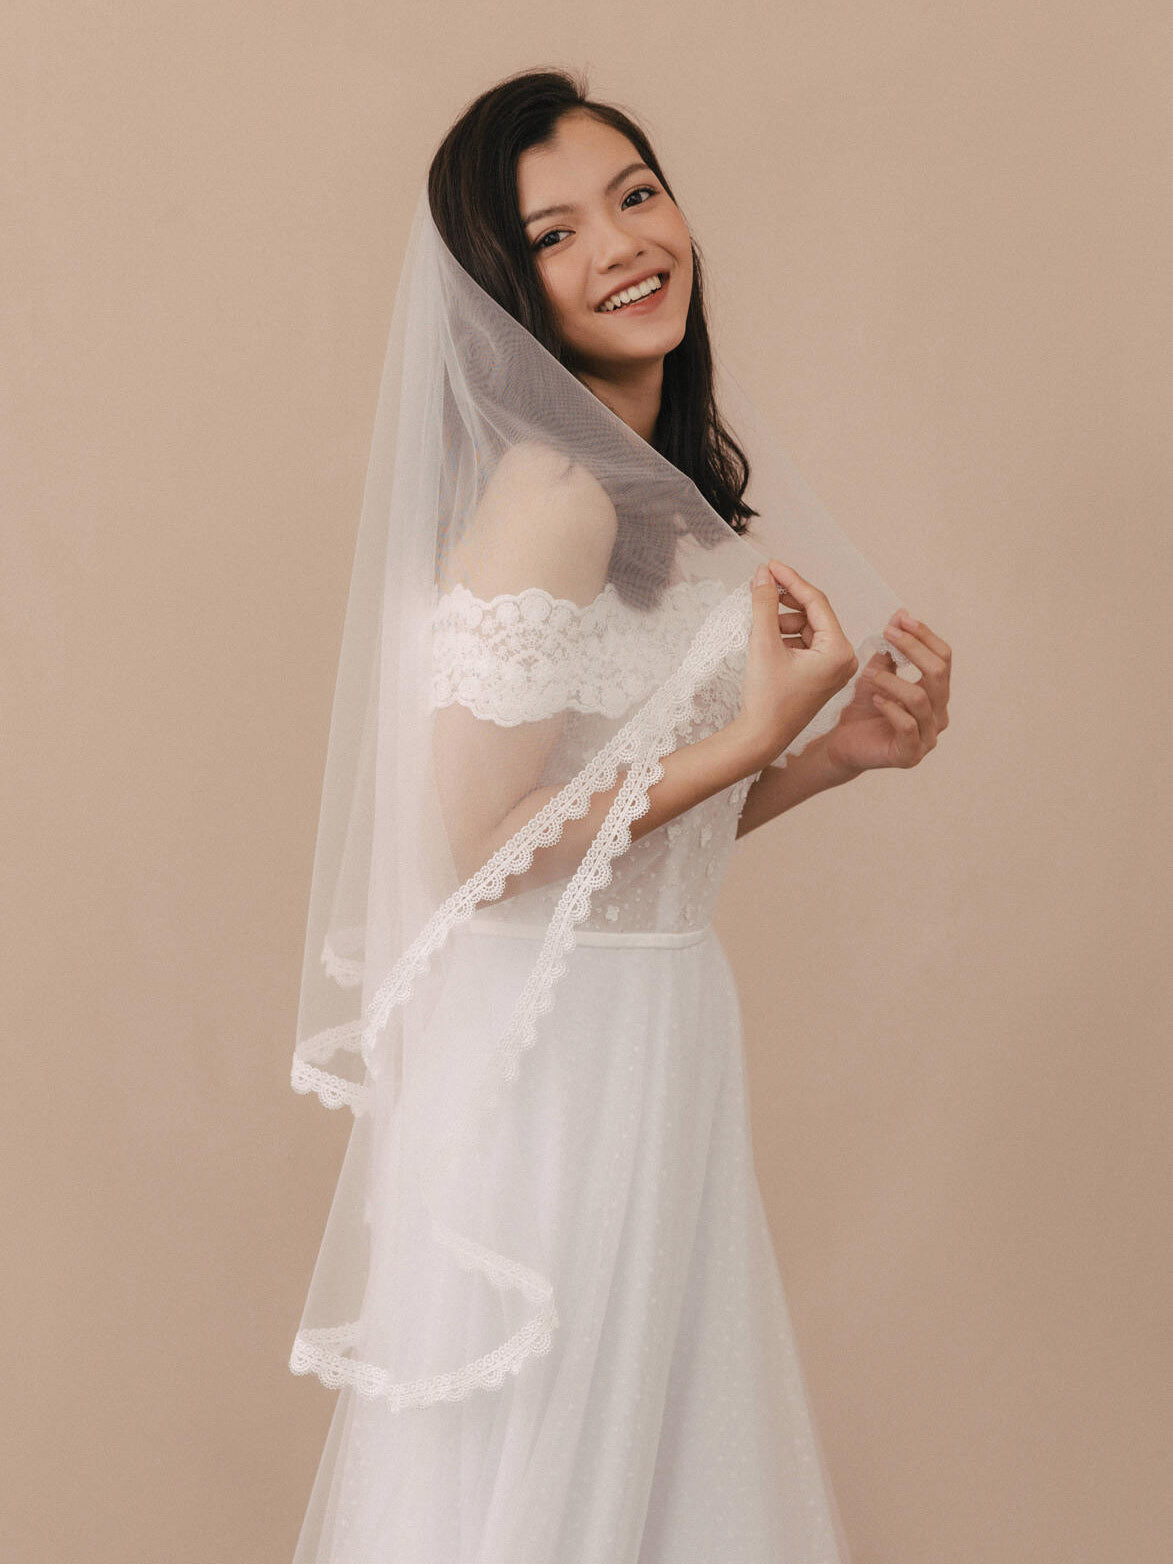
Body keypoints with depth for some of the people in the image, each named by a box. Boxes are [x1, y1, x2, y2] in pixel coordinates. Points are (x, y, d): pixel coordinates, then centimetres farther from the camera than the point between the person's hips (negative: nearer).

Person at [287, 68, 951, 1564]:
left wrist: (844, 747, -1)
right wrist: (759, 731, -21)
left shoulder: (668, 480, 9)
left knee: (657, 1433, 20)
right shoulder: (552, 493, -20)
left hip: (655, 1025, 9)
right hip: (548, 1040, -9)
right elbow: (474, 849, -21)